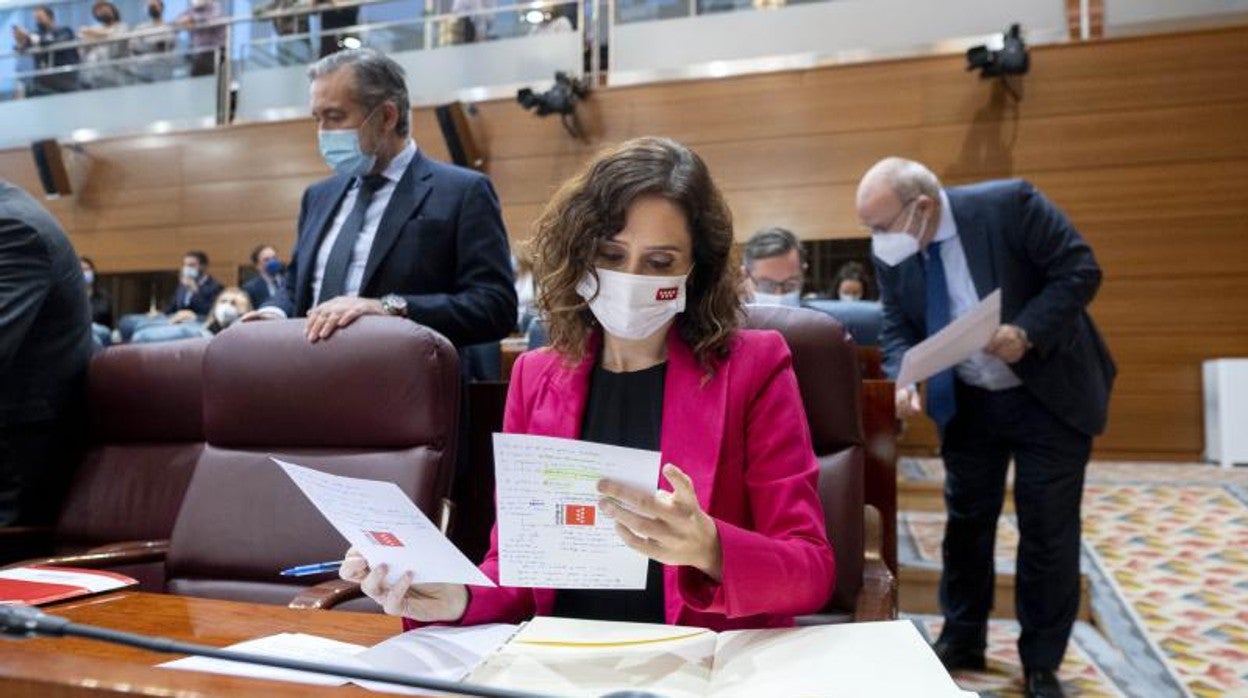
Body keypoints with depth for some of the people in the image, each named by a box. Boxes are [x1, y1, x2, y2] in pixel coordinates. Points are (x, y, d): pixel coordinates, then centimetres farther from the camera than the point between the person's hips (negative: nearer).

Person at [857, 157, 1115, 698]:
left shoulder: (1009, 204, -23)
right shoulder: (891, 252, -10)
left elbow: (1080, 271, -18)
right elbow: (897, 326, -2)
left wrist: (1026, 332, -32)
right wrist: (905, 378, -22)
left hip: (1049, 395, -4)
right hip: (966, 402, 4)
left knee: (1047, 528, 3)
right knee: (966, 520, 12)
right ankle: (962, 640, 30)